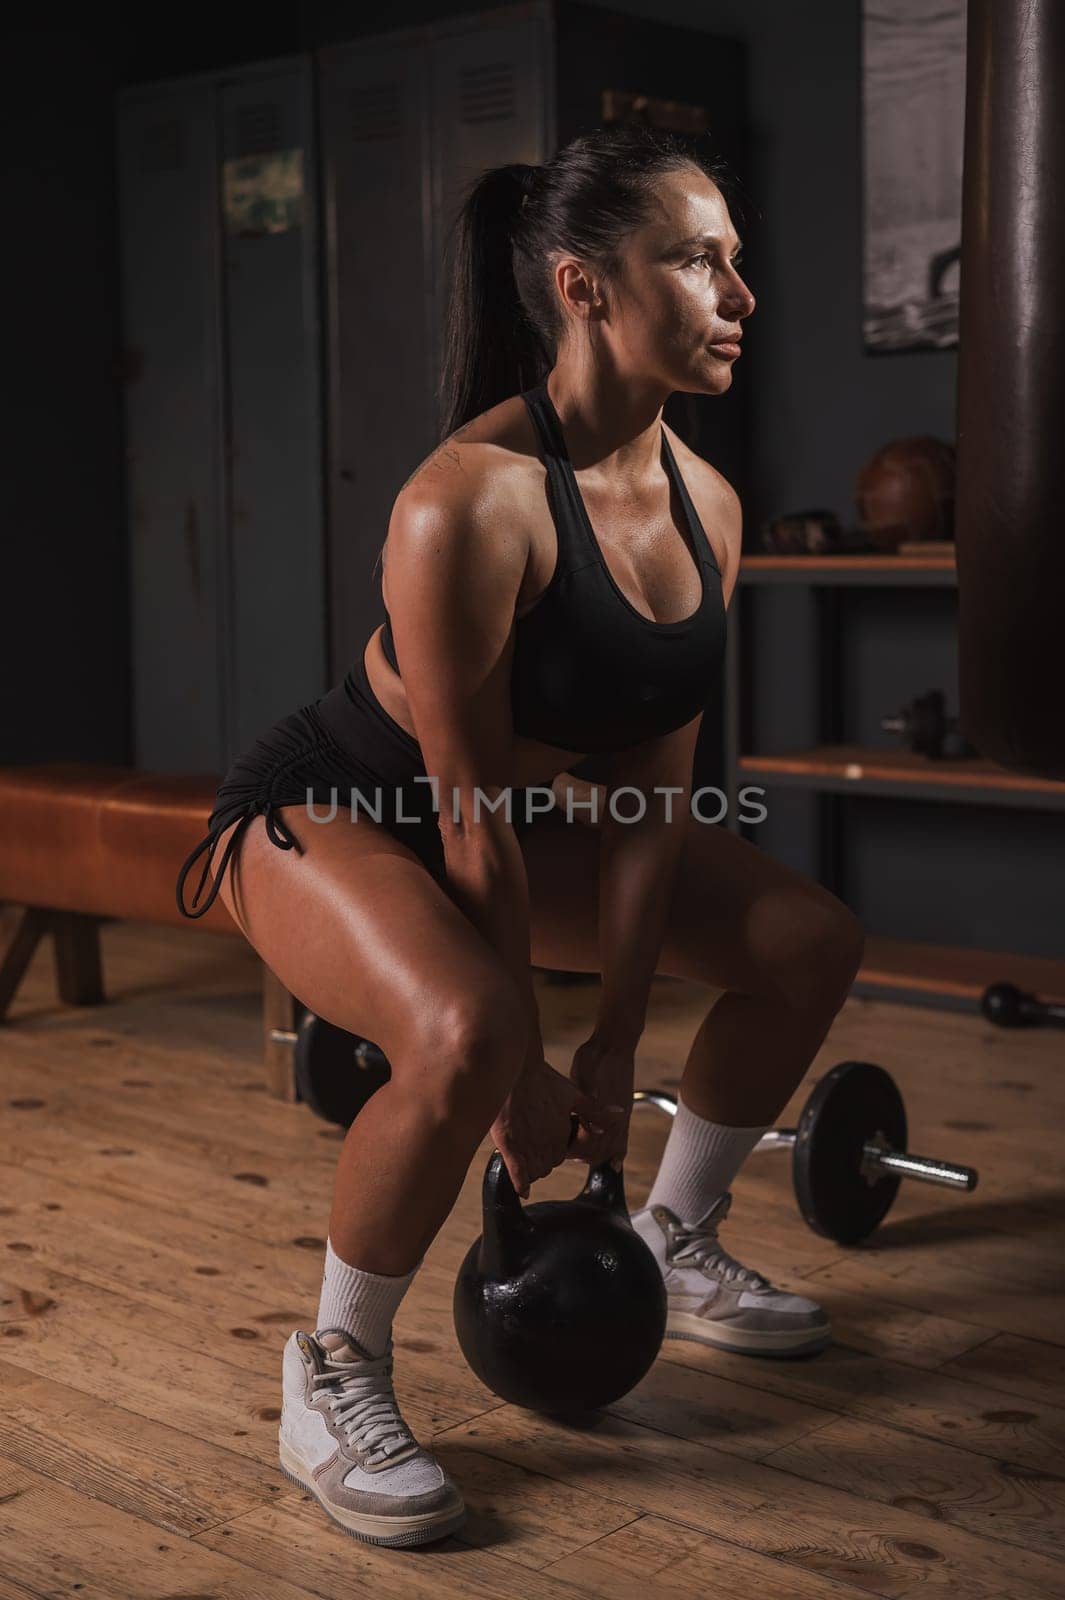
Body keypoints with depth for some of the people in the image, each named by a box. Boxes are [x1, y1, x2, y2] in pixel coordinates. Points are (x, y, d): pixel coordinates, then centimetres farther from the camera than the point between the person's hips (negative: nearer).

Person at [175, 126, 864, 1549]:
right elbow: (470, 822, -26)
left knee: (812, 943, 5)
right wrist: (527, 1076, -18)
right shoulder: (473, 502, -31)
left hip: (518, 810, 8)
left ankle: (675, 1244, 25)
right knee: (465, 1034, -38)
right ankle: (334, 1377, -11)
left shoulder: (707, 506, -8)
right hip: (325, 811, -8)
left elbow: (655, 788, -5)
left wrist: (619, 1037, -5)